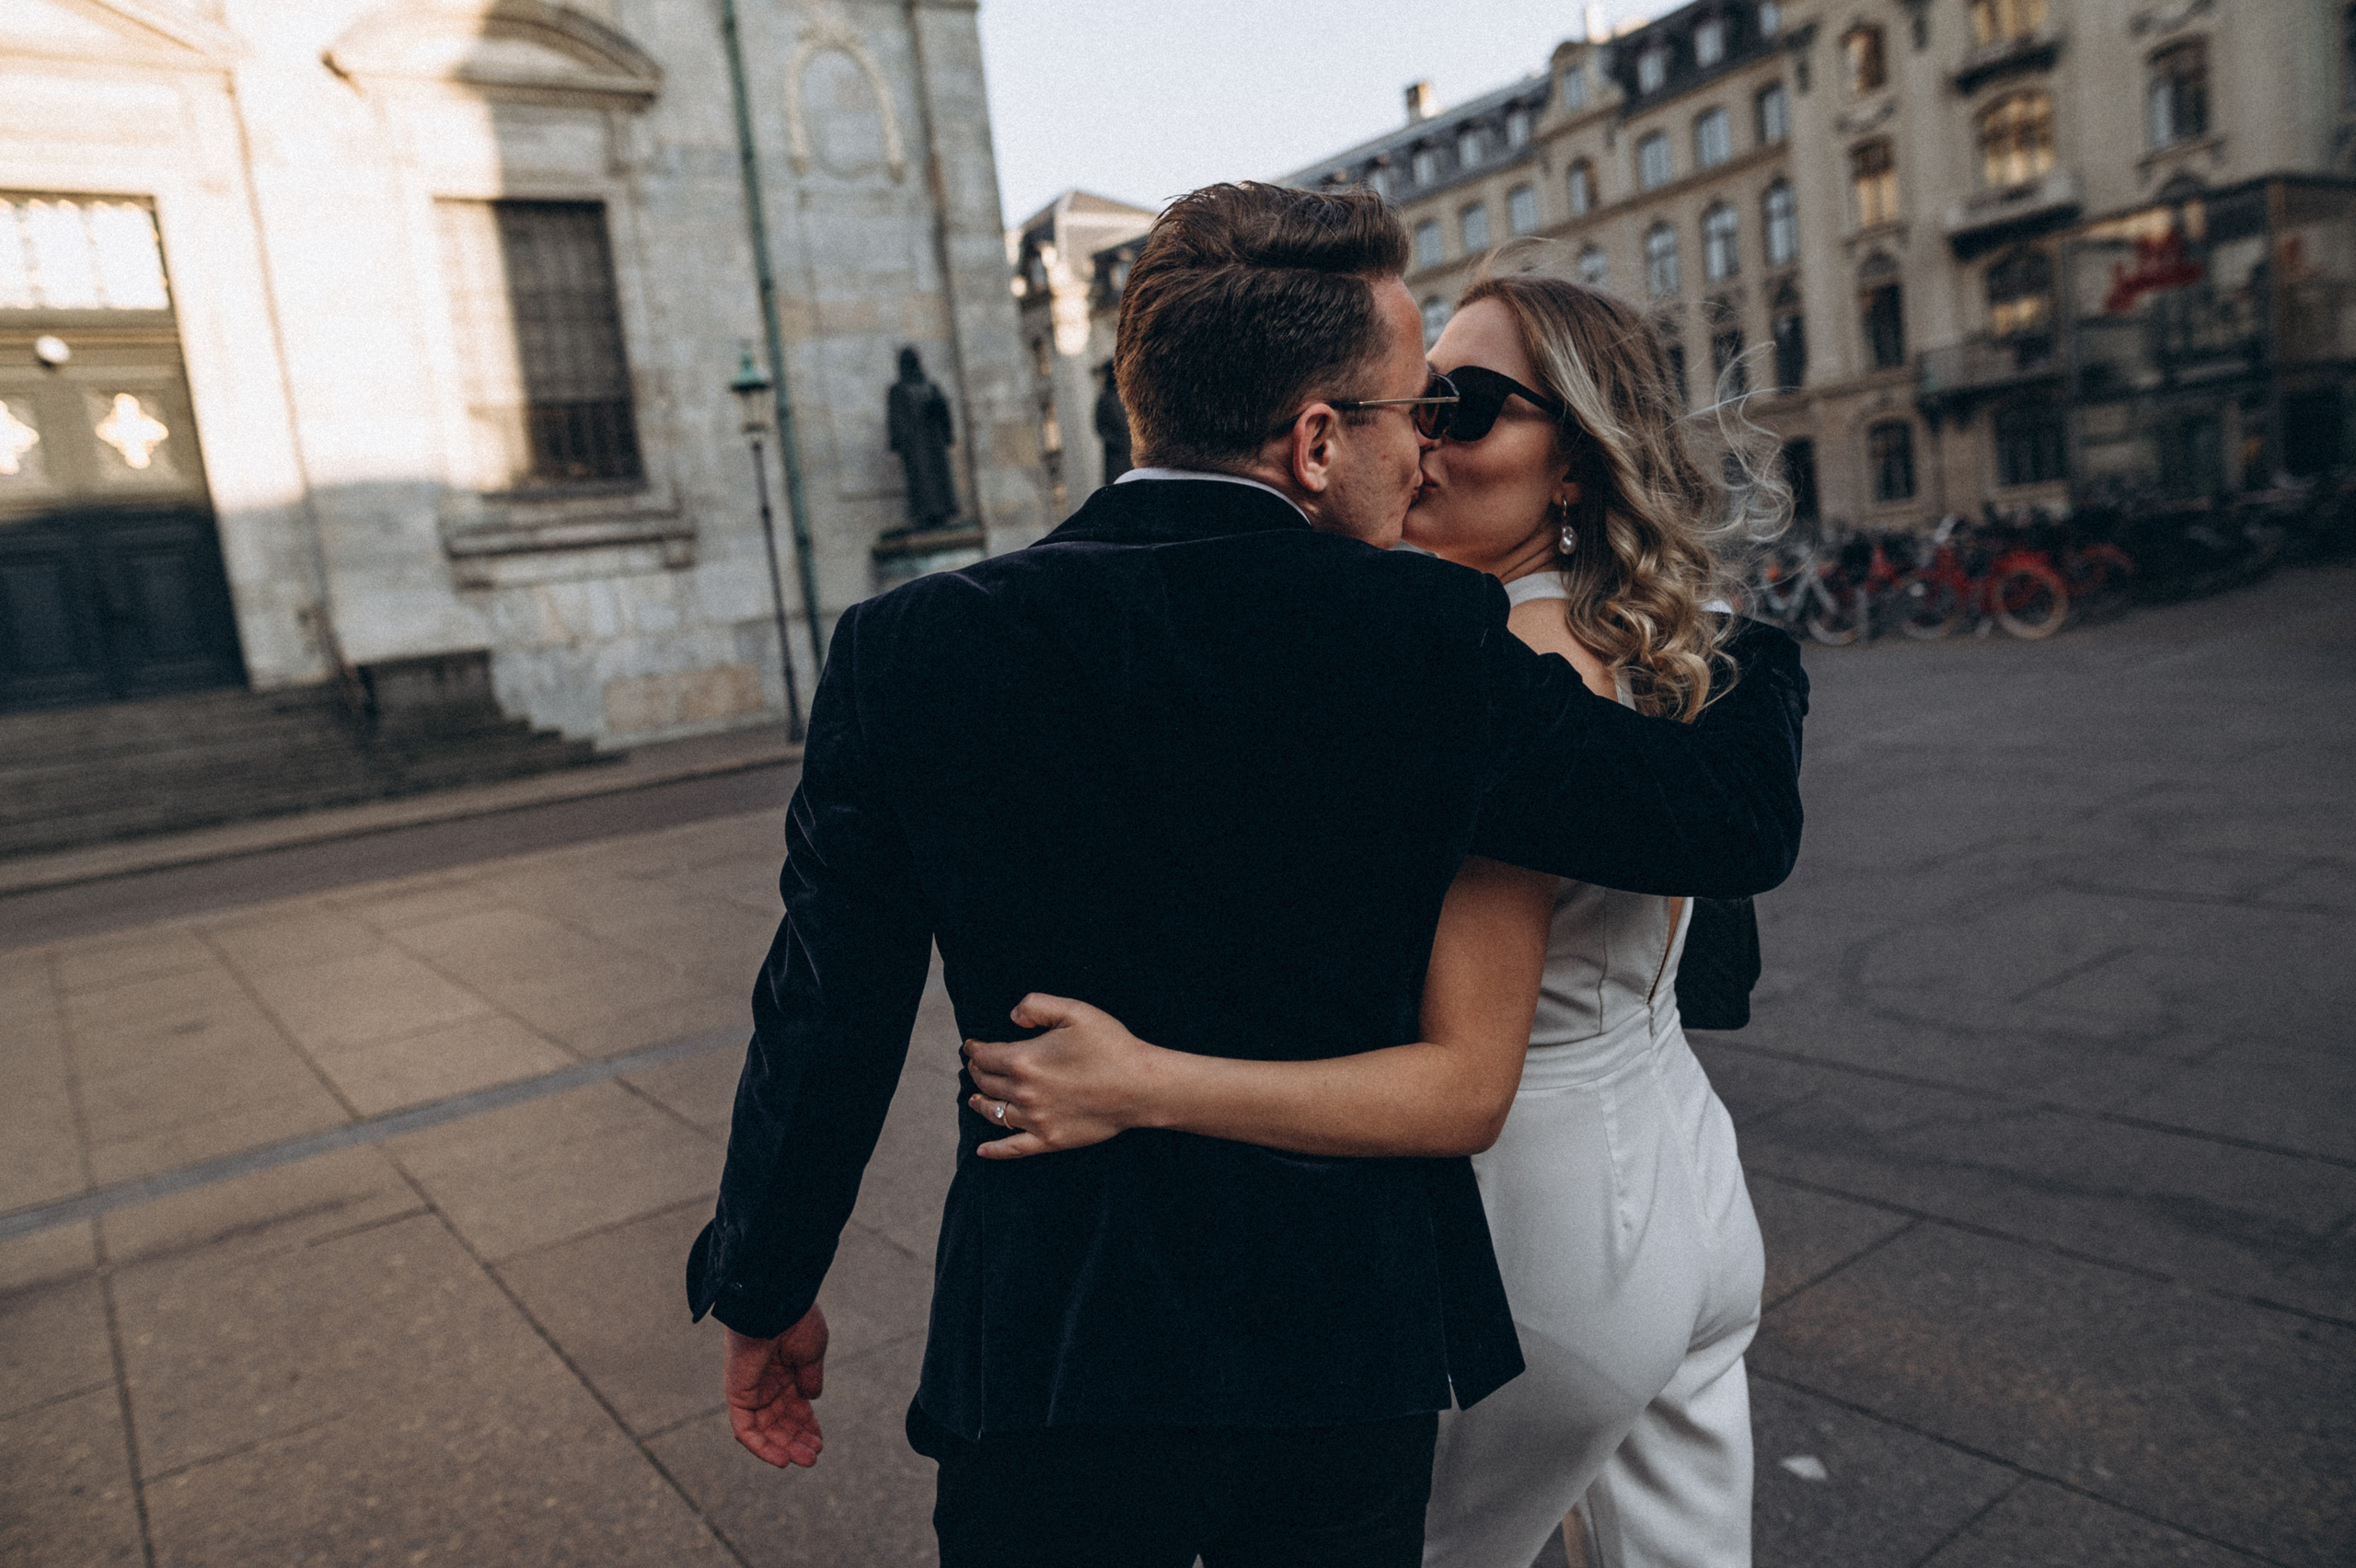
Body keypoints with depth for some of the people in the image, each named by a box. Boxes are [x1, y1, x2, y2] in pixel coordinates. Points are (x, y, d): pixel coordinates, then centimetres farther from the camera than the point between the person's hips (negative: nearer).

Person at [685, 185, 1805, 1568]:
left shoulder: (911, 651, -13)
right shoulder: (1435, 638, -16)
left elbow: (826, 1025, -8)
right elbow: (1744, 821, -5)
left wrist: (763, 1294, 9)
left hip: (1052, 1349, 0)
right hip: (1358, 1345, 1)